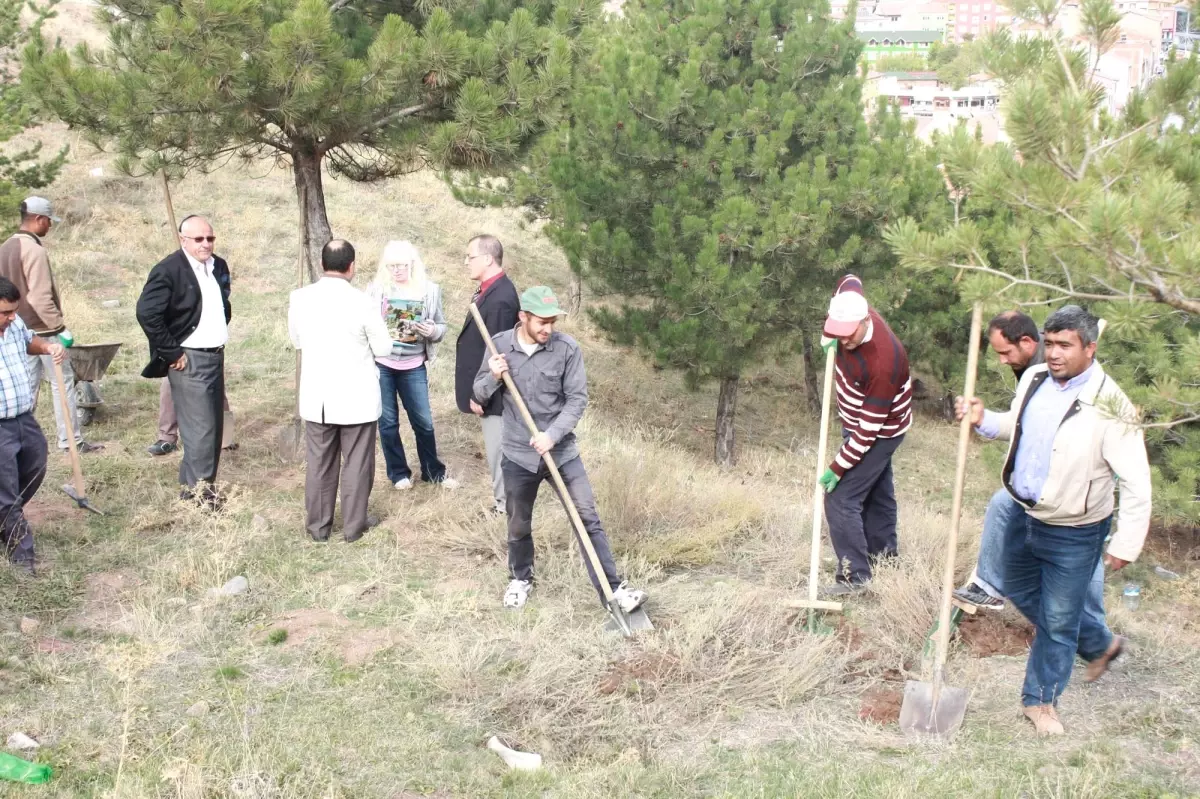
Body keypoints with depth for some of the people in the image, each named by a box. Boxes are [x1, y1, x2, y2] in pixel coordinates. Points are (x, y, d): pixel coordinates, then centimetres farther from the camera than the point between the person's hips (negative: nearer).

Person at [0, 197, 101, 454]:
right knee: (62, 384, 0)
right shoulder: (34, 250, -18)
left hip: (21, 331, 8)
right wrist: (60, 327, -16)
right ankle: (71, 440, 4)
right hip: (43, 330, -8)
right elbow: (41, 298, -22)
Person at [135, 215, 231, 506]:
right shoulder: (168, 270, -14)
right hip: (188, 360, -8)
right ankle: (201, 488, 6)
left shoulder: (219, 266, 9)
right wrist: (171, 353, -18)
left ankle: (190, 485, 24)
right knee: (200, 427, -7)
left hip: (215, 356, 8)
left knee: (214, 427, 12)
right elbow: (147, 312, -22)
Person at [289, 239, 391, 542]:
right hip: (356, 397, -3)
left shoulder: (299, 298, -6)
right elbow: (383, 349, -6)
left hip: (316, 396, 3)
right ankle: (354, 525, 20)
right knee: (357, 463, 11)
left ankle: (318, 525, 25)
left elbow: (296, 341, 9)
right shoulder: (362, 302, -17)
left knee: (319, 463, 15)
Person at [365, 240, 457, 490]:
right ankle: (398, 472, 23)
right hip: (380, 365, 0)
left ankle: (434, 472, 23)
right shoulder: (375, 288, -3)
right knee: (388, 421, 8)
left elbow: (441, 326, 4)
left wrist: (432, 331, -17)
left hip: (413, 367, 1)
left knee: (423, 421, 6)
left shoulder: (430, 290, 0)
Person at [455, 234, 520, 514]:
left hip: (493, 392, -10)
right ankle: (503, 499, 31)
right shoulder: (490, 289, 8)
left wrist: (480, 394, -20)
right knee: (496, 448, 19)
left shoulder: (500, 298, -24)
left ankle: (504, 505, 14)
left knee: (497, 448, 2)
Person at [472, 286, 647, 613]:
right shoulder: (499, 345, -5)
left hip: (561, 451, -1)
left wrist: (552, 435, -20)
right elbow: (479, 395, 4)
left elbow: (577, 399, -8)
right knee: (519, 525, 16)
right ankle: (521, 578, 41)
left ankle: (613, 589, 3)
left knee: (588, 519, -2)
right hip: (518, 454, 1)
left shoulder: (567, 348, -11)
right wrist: (493, 377, -18)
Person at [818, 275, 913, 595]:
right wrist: (830, 334, -3)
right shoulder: (851, 319, -17)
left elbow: (870, 428, -31)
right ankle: (885, 559, 37)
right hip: (858, 423, 9)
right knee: (877, 493, 21)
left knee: (842, 499, -12)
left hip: (879, 432, -9)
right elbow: (849, 280, 9)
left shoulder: (883, 362, -38)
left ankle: (855, 575, -7)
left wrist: (837, 467, -26)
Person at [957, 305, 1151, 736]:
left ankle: (1041, 700, 29)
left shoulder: (1109, 406, -24)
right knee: (1021, 593, 25)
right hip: (1025, 516, 7)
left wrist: (1126, 545, -19)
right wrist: (984, 421, -4)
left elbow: (1136, 482, -21)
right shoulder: (1033, 379, -3)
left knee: (1058, 620, 7)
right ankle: (1101, 644, 46)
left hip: (1073, 534, -7)